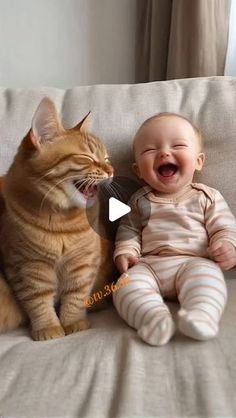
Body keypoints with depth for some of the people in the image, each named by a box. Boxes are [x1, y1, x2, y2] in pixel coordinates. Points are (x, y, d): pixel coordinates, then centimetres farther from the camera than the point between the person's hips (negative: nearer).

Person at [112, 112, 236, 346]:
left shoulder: (207, 197, 10)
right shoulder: (140, 201, 15)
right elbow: (129, 230, 17)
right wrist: (125, 252, -2)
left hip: (194, 262, -1)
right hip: (148, 265, 2)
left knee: (206, 275, -33)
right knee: (128, 283, -25)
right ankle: (154, 316, -41)